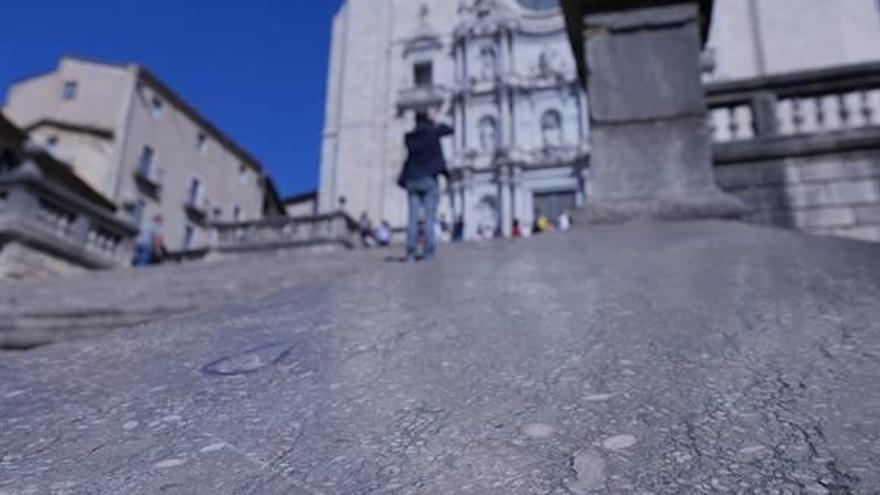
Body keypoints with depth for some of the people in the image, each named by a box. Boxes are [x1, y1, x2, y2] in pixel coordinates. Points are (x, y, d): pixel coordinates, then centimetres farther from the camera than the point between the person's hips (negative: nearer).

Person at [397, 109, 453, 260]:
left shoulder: (409, 137, 9)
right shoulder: (432, 132, 1)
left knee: (413, 218, 0)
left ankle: (411, 252, -7)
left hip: (412, 180, 3)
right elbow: (450, 130, 17)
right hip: (429, 179, -3)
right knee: (429, 217, -4)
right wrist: (436, 124, 29)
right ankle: (428, 252, -10)